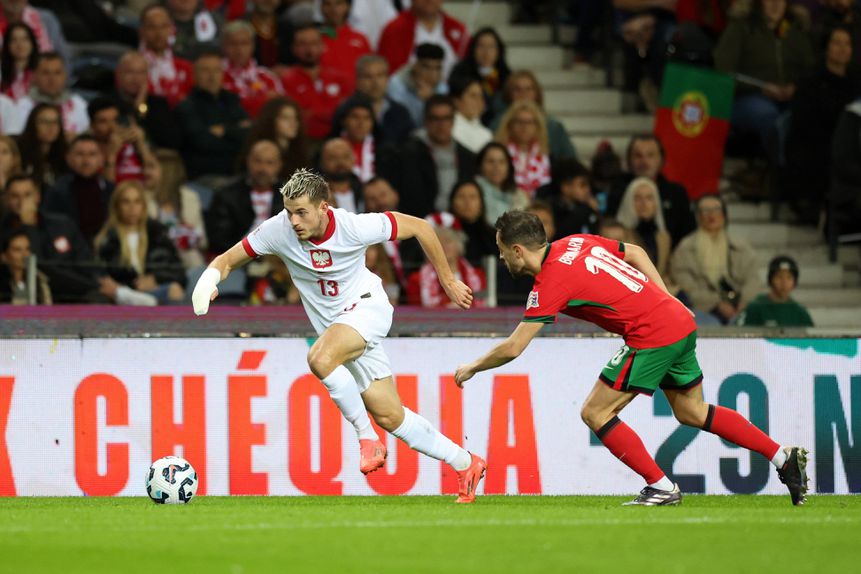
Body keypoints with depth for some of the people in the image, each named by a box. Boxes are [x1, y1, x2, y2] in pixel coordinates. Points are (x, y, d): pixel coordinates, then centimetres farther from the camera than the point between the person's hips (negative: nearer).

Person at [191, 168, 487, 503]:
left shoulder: (354, 227, -23)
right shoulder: (279, 230, -15)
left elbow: (419, 227, -9)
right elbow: (227, 260, -5)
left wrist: (447, 280, -1)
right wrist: (210, 279, -29)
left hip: (366, 304, -5)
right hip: (334, 324, 5)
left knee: (320, 359, -35)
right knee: (390, 417, 4)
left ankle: (367, 438, -17)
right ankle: (464, 464, 21)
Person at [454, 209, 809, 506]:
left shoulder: (550, 282, -13)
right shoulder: (576, 243, 11)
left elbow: (513, 348, -13)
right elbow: (634, 252, 23)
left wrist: (472, 368, 3)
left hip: (653, 338, -9)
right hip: (681, 322, 9)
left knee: (595, 413, -2)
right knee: (691, 412, 22)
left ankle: (661, 488, -1)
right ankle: (784, 458, 21)